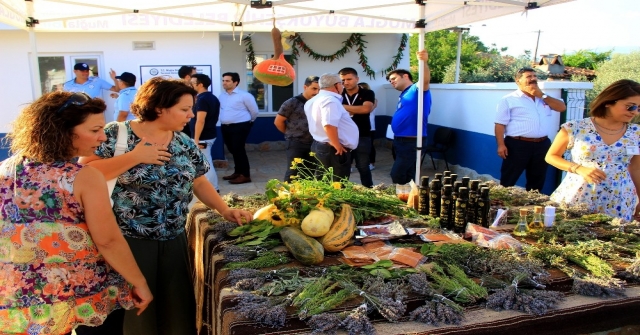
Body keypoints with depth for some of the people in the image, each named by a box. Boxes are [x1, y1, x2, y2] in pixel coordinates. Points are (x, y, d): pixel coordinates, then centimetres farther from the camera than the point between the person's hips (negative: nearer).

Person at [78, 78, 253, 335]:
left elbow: (199, 182, 11)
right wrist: (135, 156, -21)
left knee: (177, 307, 15)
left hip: (174, 241, 5)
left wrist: (225, 211, -1)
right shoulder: (116, 135, -11)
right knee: (133, 312, 9)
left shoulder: (184, 142, 4)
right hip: (126, 241, -5)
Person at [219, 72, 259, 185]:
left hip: (240, 127, -7)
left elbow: (254, 111, -3)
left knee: (239, 150, -9)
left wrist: (248, 122, 8)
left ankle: (245, 175, -3)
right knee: (233, 150, 13)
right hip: (226, 127, 7)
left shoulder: (244, 95, -9)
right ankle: (238, 172, 26)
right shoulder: (222, 96, 10)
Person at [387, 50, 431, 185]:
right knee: (405, 174, 15)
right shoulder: (403, 95, 18)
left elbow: (425, 80, -32)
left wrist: (424, 62, -51)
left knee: (397, 174, -10)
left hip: (412, 141, -10)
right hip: (400, 140, 10)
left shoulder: (416, 90, -10)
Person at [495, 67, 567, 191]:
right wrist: (501, 145, -15)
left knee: (537, 182, 14)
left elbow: (562, 107, 7)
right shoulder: (508, 100, -1)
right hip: (517, 145, -5)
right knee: (507, 181, -2)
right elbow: (500, 124, -6)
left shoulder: (543, 99, 17)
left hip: (542, 145, 6)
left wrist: (542, 95, 1)